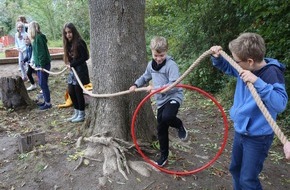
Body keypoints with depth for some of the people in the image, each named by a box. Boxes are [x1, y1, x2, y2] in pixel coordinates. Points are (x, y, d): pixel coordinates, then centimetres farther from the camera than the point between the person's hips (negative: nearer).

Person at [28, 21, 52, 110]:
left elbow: (42, 52, -21)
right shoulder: (37, 37, 13)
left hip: (43, 64, -9)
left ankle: (48, 103, 5)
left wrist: (42, 65, -22)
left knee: (43, 84, -3)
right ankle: (46, 101, 24)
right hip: (39, 64, 9)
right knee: (41, 83, 14)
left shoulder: (39, 37, -15)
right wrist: (35, 63, 18)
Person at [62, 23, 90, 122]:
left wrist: (72, 64, -15)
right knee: (71, 92, 11)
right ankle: (77, 113, 25)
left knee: (78, 92, -1)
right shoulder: (68, 43, 9)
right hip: (72, 70, 8)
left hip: (80, 70, -8)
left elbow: (85, 57, -17)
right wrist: (69, 64, -4)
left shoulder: (79, 42, -15)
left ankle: (82, 115, 14)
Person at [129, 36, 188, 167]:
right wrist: (135, 85, 7)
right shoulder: (151, 65, 5)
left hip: (174, 97, -6)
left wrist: (156, 88, -27)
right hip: (161, 100, 6)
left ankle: (179, 126, 0)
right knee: (161, 129, 10)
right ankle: (164, 156, 28)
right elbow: (145, 77, 22)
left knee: (167, 117, -36)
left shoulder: (171, 65, -17)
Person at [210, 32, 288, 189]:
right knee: (235, 169, 25)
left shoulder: (272, 73, -25)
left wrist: (257, 82, -43)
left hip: (258, 137, -7)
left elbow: (280, 104, -36)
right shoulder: (245, 67, -6)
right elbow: (226, 67, 13)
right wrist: (217, 57, -6)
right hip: (240, 131, 8)